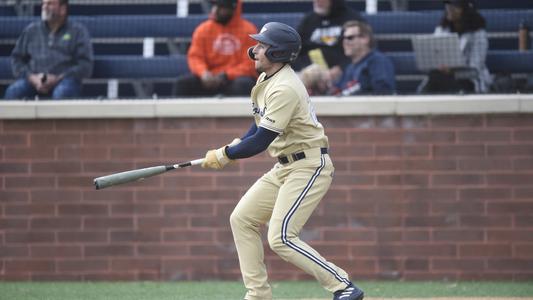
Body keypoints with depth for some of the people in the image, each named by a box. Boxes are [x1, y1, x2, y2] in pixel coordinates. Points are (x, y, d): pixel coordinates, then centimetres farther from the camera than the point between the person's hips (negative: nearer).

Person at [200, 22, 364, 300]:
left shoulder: (284, 89, -23)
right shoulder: (265, 80, 9)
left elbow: (261, 141, -23)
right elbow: (260, 125, 21)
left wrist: (224, 155, -11)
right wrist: (234, 146, 3)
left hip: (309, 167, -10)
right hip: (284, 167, 10)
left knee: (281, 238, -17)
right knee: (242, 219, 8)